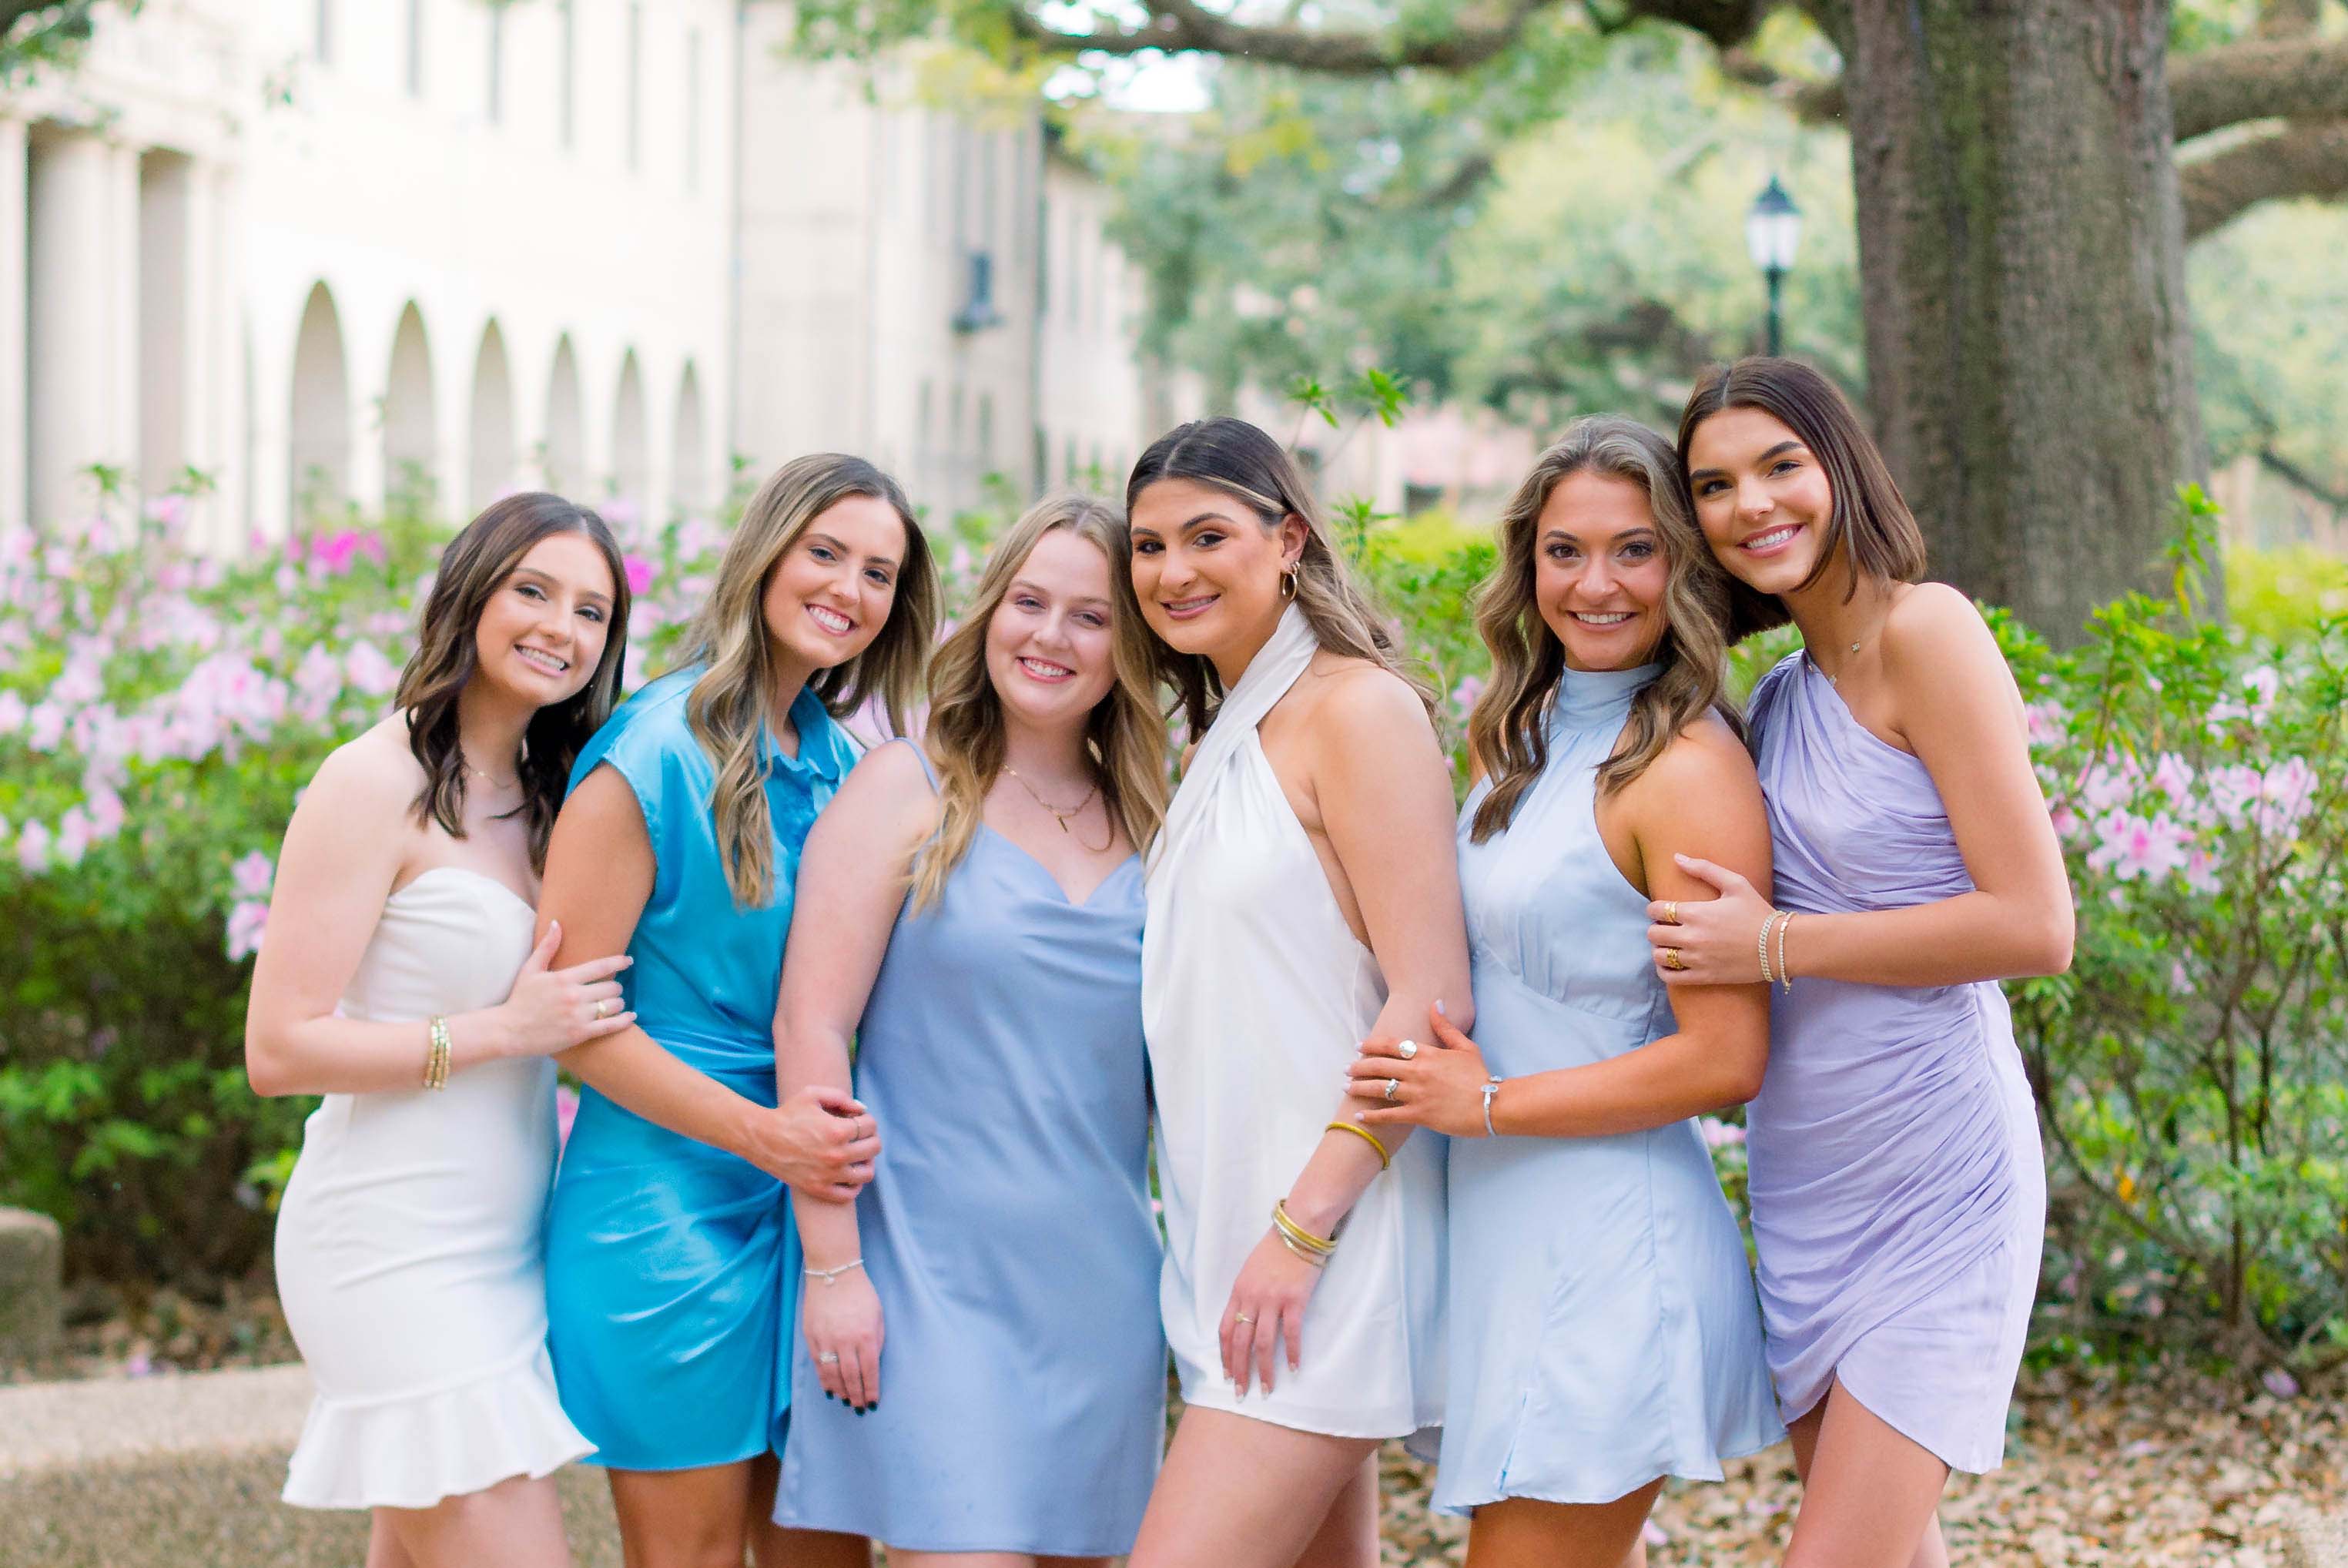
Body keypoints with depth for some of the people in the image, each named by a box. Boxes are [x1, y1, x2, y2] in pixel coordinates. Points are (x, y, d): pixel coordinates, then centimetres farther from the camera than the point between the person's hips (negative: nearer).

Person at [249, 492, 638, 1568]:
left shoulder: (537, 795, 14)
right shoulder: (377, 782, -11)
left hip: (499, 1248, 8)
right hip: (399, 1261, -8)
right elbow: (279, 1049, -15)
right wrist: (506, 1031, -17)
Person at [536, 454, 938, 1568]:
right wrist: (759, 1133, -18)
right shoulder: (656, 750, -11)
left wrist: (843, 1137, 2)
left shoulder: (846, 768, 10)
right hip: (668, 1198, -6)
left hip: (811, 1202, 7)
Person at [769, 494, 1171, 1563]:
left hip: (1103, 1291, 5)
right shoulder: (908, 791, -1)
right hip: (934, 1269, -5)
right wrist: (831, 1267, -12)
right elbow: (808, 1032, -6)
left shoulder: (1145, 825, 13)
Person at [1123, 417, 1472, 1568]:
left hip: (1328, 1237, -9)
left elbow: (1431, 1000, -16)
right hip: (1231, 1237, 9)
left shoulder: (1355, 706, -9)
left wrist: (1303, 1229, -19)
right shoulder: (1223, 737, 18)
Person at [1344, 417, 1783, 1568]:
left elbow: (1725, 1060, -18)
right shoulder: (1528, 740, 13)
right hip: (1510, 1231, 9)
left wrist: (1490, 1105, -14)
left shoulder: (1686, 767, -14)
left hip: (1607, 1245, -9)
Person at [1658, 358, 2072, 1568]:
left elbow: (2034, 924, -19)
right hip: (1806, 1181, 8)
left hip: (1935, 1172, -8)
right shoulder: (1780, 695, 11)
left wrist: (1775, 945, -16)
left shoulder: (1925, 631, -13)